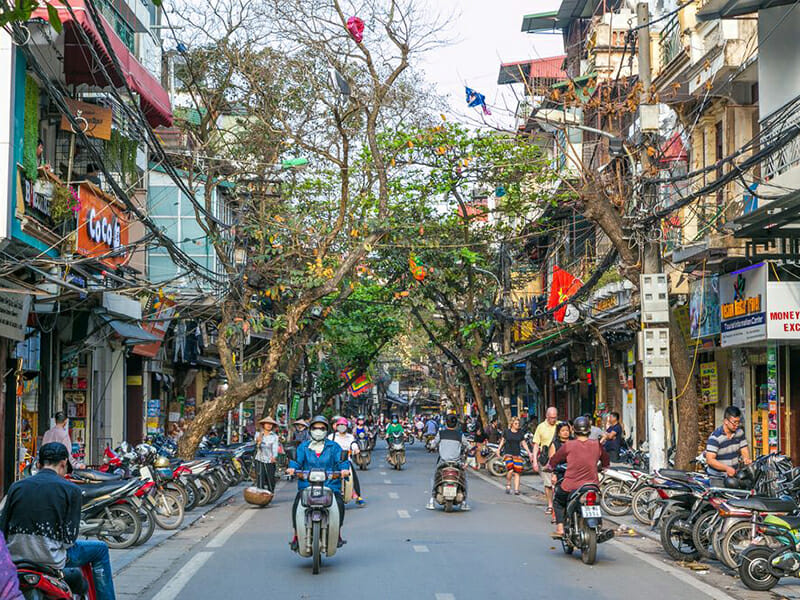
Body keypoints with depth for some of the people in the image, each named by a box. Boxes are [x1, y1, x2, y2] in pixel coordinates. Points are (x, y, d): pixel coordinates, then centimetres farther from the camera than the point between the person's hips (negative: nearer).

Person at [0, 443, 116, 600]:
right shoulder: (71, 490, -5)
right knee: (100, 549, 17)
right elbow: (69, 538, -8)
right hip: (49, 560, -5)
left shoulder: (16, 487, 6)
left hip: (15, 557, 5)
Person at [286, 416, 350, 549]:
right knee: (297, 504, -23)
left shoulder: (333, 446, 13)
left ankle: (338, 534, -5)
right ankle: (296, 535, -9)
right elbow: (297, 460, 3)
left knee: (339, 504, -24)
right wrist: (292, 468, -19)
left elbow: (341, 460, 2)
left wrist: (344, 469, -20)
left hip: (330, 484, 0)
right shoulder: (303, 447, 15)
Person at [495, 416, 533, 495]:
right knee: (510, 470, -20)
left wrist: (529, 453, 9)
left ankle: (516, 490, 4)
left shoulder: (521, 433, 8)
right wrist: (498, 449, 4)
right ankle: (508, 484, 5)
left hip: (517, 455, 2)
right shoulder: (506, 432, 3)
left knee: (517, 473, -3)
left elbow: (524, 443, 15)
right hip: (508, 454, -2)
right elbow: (502, 441, 14)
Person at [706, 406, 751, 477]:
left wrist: (746, 459, -11)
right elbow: (710, 460, -20)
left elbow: (744, 450, 13)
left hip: (734, 474, 6)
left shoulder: (739, 432, 8)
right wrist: (726, 468, -32)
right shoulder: (715, 437, -14)